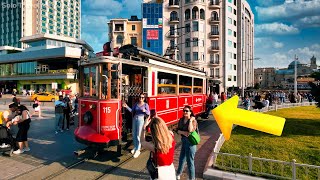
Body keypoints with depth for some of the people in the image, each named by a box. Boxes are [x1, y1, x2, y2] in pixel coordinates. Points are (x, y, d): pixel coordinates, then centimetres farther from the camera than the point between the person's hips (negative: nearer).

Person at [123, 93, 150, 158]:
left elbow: (148, 113, -6)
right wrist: (127, 107, -3)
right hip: (135, 119, 5)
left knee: (138, 135, -3)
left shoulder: (145, 104, -1)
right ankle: (135, 147, 31)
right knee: (134, 134, 13)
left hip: (141, 119, -5)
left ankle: (138, 150, 6)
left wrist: (145, 111, -25)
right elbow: (132, 111, 7)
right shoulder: (136, 104, 11)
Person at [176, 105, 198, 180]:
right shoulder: (181, 120, 3)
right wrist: (183, 132, -19)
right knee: (181, 159, 22)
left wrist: (190, 120, -24)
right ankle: (178, 174, 43)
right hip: (183, 142, 6)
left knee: (190, 161, 4)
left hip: (190, 143, -6)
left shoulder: (193, 121, -14)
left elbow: (190, 130, -30)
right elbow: (178, 130, -1)